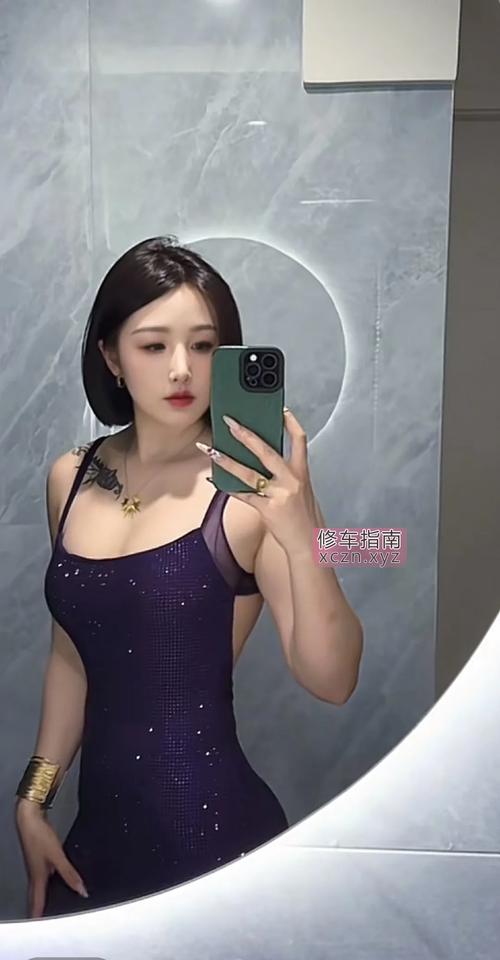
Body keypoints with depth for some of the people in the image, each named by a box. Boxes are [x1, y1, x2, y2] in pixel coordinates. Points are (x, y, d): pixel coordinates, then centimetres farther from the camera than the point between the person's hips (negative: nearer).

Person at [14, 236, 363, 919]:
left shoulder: (253, 488, -15)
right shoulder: (71, 478, 0)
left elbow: (332, 681, -21)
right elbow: (73, 655, 10)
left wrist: (302, 539, -36)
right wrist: (34, 800, 11)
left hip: (214, 833, -5)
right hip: (99, 831, 5)